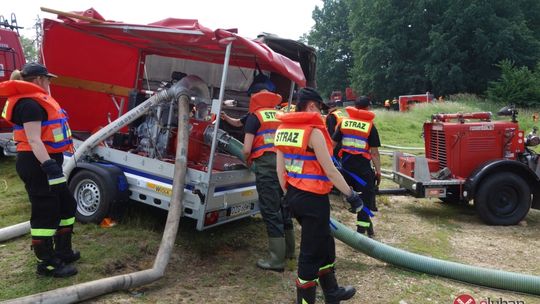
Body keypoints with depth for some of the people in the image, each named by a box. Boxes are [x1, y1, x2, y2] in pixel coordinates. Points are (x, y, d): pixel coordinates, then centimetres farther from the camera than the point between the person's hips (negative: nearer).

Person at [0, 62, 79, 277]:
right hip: (37, 164, -11)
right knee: (45, 213, -3)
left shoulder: (37, 101, 18)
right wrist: (49, 166, -31)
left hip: (46, 162, 11)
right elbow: (34, 140, -24)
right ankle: (47, 264, 9)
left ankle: (62, 252, 29)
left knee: (66, 206, 17)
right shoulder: (30, 103, -16)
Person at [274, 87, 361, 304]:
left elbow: (280, 169, 11)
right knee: (311, 252, 5)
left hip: (294, 196, 9)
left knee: (324, 243, 23)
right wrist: (351, 195, -7)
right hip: (313, 198, -8)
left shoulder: (283, 130, 7)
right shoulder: (313, 130, -16)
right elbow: (330, 171, -17)